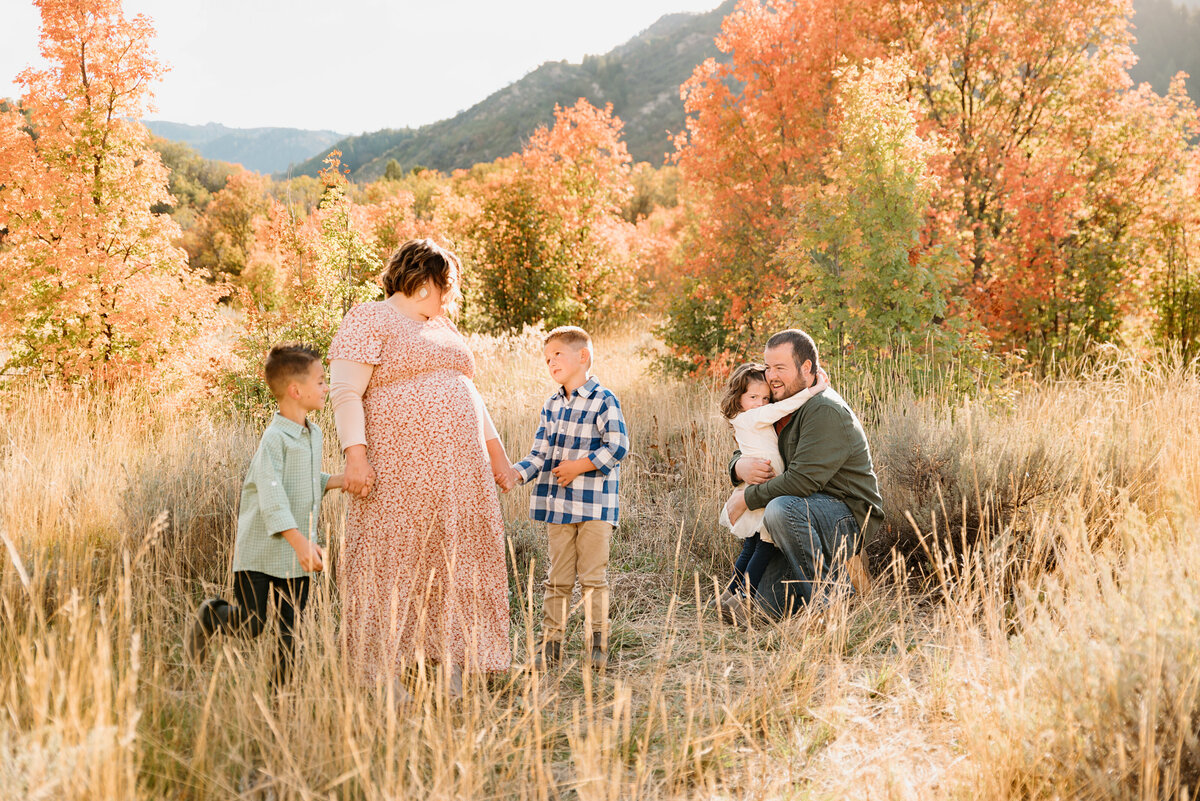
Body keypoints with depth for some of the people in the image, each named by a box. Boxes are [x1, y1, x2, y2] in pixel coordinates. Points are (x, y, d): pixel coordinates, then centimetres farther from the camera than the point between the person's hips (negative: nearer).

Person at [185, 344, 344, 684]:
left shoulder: (314, 434, 9)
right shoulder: (275, 439, -19)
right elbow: (272, 498, -28)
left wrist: (335, 481, 7)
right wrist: (300, 542, -36)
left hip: (299, 554, 7)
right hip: (263, 551, -7)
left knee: (292, 630, 8)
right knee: (250, 626, 1)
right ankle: (211, 615, 30)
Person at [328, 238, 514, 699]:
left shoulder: (442, 328, 21)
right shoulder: (368, 321, -3)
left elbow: (466, 394, 28)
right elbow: (345, 393, -11)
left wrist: (495, 449, 23)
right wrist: (356, 454, -22)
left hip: (459, 468, 8)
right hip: (398, 469, -8)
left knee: (457, 561, 6)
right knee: (391, 563, -5)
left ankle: (453, 673, 13)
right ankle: (383, 676, 0)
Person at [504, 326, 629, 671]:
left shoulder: (603, 400, -8)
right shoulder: (551, 405, 12)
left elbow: (618, 446, -15)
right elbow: (541, 452, 10)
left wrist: (578, 467, -15)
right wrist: (517, 472, -8)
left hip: (594, 504, -6)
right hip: (558, 504, 6)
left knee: (592, 576, 0)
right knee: (558, 576, 10)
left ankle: (597, 642, 9)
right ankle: (551, 640, 16)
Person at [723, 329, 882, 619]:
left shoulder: (825, 411, -19)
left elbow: (802, 479, -26)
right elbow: (743, 452, 17)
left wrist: (746, 498, -16)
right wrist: (739, 466, -9)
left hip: (850, 517, -8)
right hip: (811, 515, 8)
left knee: (781, 509, -37)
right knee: (766, 599, -8)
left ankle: (828, 599, -24)